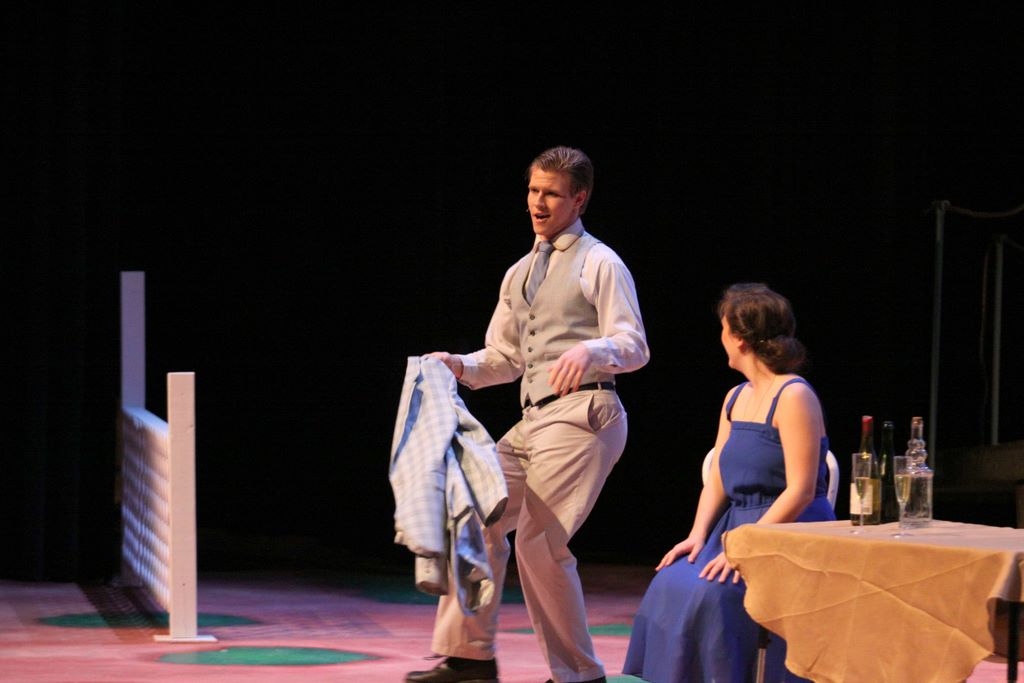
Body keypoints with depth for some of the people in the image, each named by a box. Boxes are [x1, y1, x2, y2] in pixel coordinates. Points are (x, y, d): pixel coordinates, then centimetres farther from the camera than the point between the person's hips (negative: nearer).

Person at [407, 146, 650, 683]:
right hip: (533, 420, 8)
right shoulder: (520, 274, 22)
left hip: (581, 415, -8)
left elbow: (634, 346, -10)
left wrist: (589, 350, -30)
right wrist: (460, 366, 5)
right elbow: (506, 357, 25)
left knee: (540, 543, -14)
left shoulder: (599, 264, -1)